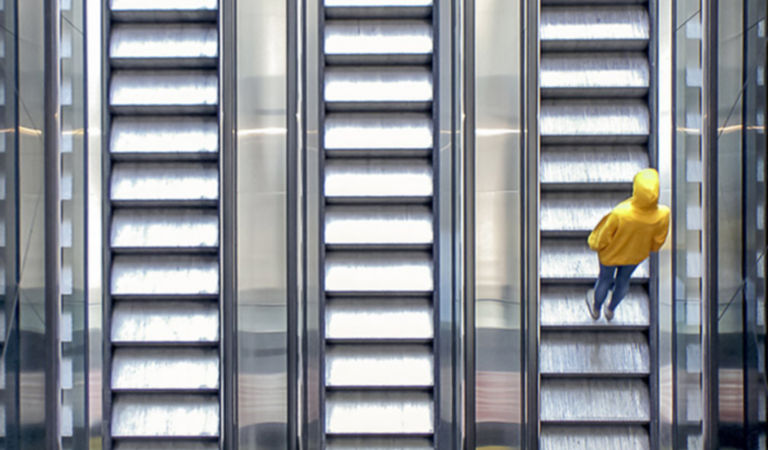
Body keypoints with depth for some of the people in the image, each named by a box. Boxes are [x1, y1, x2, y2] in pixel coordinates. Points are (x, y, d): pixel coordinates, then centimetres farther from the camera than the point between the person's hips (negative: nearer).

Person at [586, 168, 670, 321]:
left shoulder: (620, 214, -45)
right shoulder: (663, 215, -36)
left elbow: (604, 238, -24)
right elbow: (658, 240, -13)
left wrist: (595, 244, -1)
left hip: (612, 253, -3)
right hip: (637, 255, 3)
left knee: (605, 278, 27)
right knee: (623, 280, 32)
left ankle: (596, 308, 57)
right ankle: (611, 310, 59)